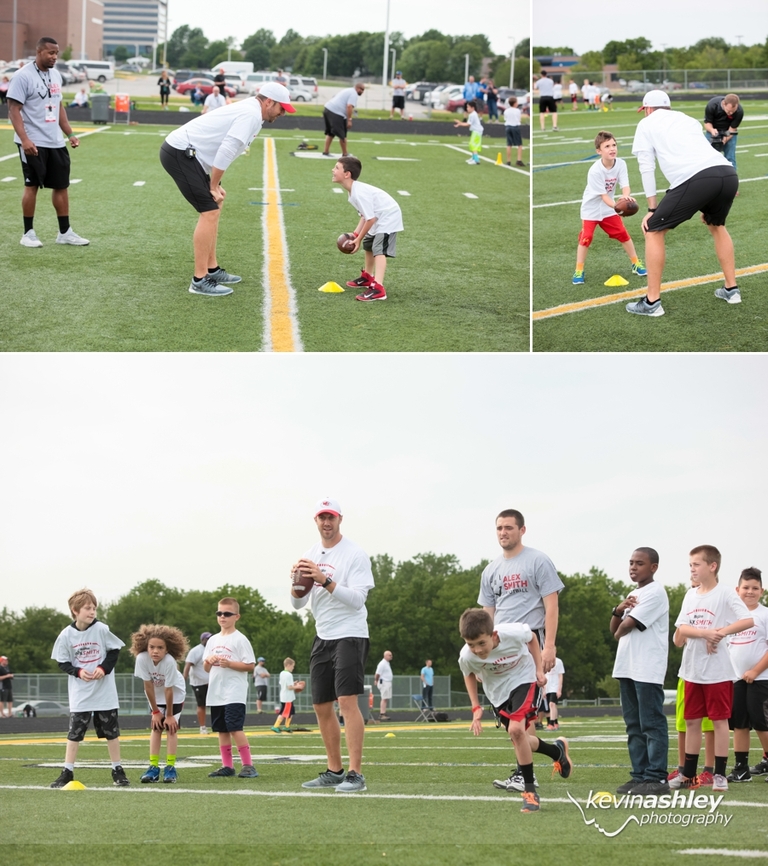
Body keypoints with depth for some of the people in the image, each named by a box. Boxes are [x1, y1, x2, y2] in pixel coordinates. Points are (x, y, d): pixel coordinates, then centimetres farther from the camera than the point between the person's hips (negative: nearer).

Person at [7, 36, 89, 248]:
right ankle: (28, 233, 9)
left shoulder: (55, 75, 11)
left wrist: (70, 133, 15)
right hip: (33, 143, -7)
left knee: (61, 185, 8)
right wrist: (24, 139, -24)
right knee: (32, 186, -1)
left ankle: (65, 232, 15)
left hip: (55, 142, 7)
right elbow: (14, 109, -15)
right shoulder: (23, 76, -12)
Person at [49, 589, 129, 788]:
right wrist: (78, 672, -15)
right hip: (80, 694, 0)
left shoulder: (101, 629, -8)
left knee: (111, 732, 7)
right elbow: (62, 662, 0)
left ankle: (117, 771, 18)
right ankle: (67, 773, 5)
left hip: (105, 691, 0)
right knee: (74, 733, 0)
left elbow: (114, 651, 2)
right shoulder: (67, 635, -7)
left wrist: (104, 668, -14)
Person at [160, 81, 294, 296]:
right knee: (210, 211, -12)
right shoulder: (252, 115, -14)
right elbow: (226, 151, -22)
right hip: (180, 152, -11)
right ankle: (200, 281, -10)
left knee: (213, 208, 19)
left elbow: (222, 148, 18)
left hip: (181, 152, 11)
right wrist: (213, 186, -13)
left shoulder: (249, 111, 17)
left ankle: (211, 270, 25)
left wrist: (215, 185, 10)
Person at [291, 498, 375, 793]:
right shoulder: (310, 556, 11)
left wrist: (325, 580, -28)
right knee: (321, 707, 9)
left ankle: (356, 774, -19)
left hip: (350, 634, -7)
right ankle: (334, 771, 19)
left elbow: (357, 599, -18)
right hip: (323, 636, 7)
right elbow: (297, 604, 11)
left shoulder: (354, 554, -9)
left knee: (347, 701, -17)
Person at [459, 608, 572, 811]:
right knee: (520, 740, 9)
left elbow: (532, 638, -7)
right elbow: (469, 675, -1)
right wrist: (476, 708, -7)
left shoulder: (514, 633, -34)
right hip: (497, 691, 4)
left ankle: (530, 790, -9)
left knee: (516, 729, -25)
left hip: (523, 679, -4)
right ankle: (558, 750, 41)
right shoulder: (466, 656, -28)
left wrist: (539, 669, -10)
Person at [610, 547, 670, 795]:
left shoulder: (655, 593, -9)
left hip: (648, 670, -10)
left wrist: (620, 631, 7)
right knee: (634, 725, 10)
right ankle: (640, 775, 14)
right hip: (627, 668, 10)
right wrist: (618, 610, -2)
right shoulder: (632, 595, 20)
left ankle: (656, 777, -10)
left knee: (652, 724, -9)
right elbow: (615, 630, 17)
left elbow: (627, 627, -15)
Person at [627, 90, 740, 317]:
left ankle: (652, 302, 10)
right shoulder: (688, 119, 35)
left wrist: (652, 209, 12)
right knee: (716, 225, 35)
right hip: (728, 173, 6)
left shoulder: (647, 124, 20)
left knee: (653, 230, 11)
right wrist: (707, 204, 43)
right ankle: (731, 289, 36)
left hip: (696, 179, -6)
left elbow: (646, 167, 11)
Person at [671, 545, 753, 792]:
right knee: (692, 721, 10)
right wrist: (705, 633, -16)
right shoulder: (690, 595, 11)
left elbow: (748, 620, -20)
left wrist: (720, 632, -24)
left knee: (719, 720, -1)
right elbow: (681, 630, 1)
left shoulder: (725, 595, -7)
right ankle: (688, 774, 16)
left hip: (718, 671, -6)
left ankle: (720, 774, 4)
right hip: (692, 670, 6)